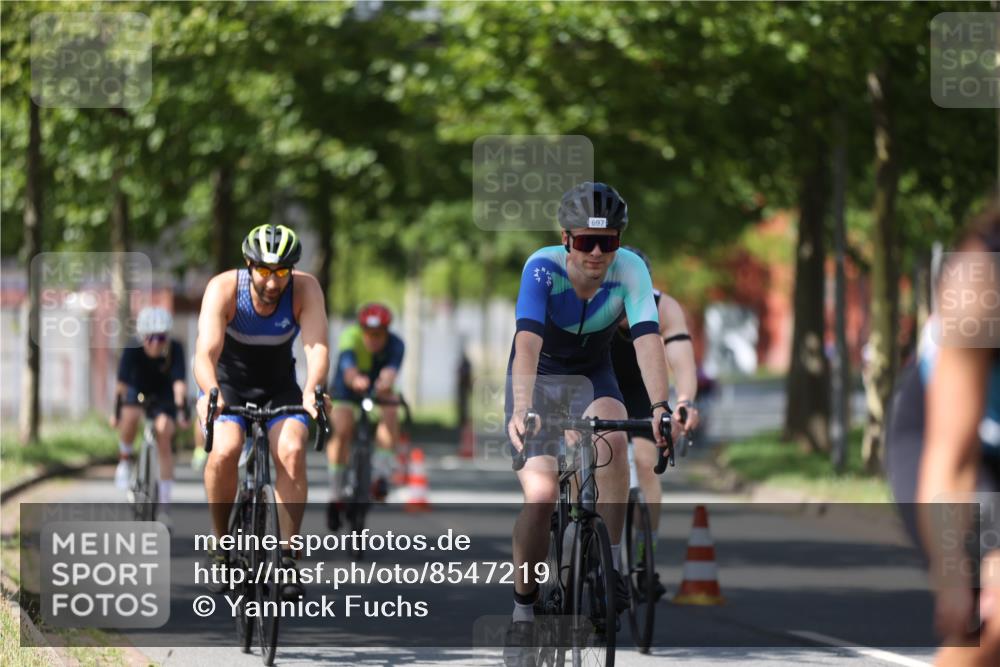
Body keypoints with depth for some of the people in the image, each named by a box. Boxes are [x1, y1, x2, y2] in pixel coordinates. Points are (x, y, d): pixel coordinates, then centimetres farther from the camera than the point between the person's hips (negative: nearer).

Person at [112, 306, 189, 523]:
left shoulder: (175, 349, -27)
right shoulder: (133, 350, -27)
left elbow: (179, 382, -35)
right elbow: (122, 382, -30)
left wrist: (180, 411, -46)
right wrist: (116, 412, -37)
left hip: (163, 396, 0)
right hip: (137, 391, 0)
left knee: (164, 440, -16)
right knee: (130, 416, -35)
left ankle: (164, 506, -11)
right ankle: (124, 460, -7)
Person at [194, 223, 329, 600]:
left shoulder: (305, 290, -22)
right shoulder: (224, 289, -26)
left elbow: (316, 346, -33)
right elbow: (206, 351, -36)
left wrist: (312, 392, -53)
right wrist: (210, 394, -57)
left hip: (279, 387, 1)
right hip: (228, 383, -1)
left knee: (292, 451, -26)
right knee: (225, 451, -29)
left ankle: (288, 557, -17)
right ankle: (221, 545, -8)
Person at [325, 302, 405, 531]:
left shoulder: (395, 345, -29)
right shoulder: (350, 338, -33)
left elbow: (391, 371, -49)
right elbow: (348, 367, -53)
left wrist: (386, 382, -74)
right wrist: (355, 380, -77)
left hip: (378, 390, 2)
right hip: (346, 389, -2)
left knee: (390, 417, -30)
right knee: (343, 430, -25)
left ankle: (381, 475, -23)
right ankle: (336, 493, -12)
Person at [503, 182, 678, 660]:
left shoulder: (630, 270, -24)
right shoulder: (543, 268, -29)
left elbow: (647, 339, -35)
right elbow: (527, 342, -41)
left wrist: (659, 408, -51)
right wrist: (521, 411, -57)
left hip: (592, 378, 1)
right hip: (538, 379, -1)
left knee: (612, 437, -33)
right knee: (540, 496, -19)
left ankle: (612, 563, -21)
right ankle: (523, 606, 2)